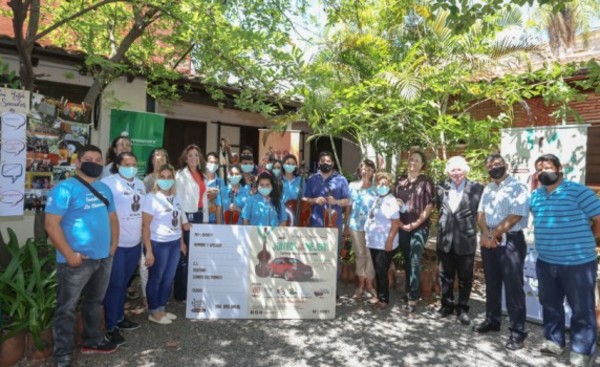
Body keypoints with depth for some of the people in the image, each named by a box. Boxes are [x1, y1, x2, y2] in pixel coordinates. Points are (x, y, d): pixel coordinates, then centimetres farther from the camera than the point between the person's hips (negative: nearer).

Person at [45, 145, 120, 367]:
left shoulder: (104, 189, 11)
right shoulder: (65, 188, -12)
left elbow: (112, 219, 18)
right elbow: (51, 224, -17)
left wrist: (113, 246, 8)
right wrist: (69, 254, -19)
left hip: (104, 258, 7)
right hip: (77, 260, -7)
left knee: (95, 302, 21)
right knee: (67, 308, 5)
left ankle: (92, 341, 38)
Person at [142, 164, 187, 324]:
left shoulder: (175, 198, 9)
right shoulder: (152, 198, -10)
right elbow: (145, 226, -13)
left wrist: (182, 242, 15)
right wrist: (148, 250, -16)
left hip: (174, 243, 6)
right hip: (158, 244, -6)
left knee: (169, 278, 14)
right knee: (156, 278, 8)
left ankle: (162, 308, 29)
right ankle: (153, 312, 23)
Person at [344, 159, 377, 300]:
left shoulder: (376, 188, 3)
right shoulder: (353, 186, 6)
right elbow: (348, 207, 8)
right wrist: (346, 226, 6)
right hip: (356, 225, 1)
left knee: (370, 255, 2)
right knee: (359, 254, 8)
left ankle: (369, 285, 15)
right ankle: (361, 285, 18)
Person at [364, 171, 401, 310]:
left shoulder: (391, 201, -12)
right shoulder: (377, 200, 12)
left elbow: (396, 223, -17)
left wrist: (390, 240, -21)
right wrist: (368, 235, 17)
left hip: (385, 244, -8)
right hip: (374, 242, 8)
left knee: (382, 272, -3)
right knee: (377, 271, 15)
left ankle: (384, 299, 9)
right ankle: (379, 295, 27)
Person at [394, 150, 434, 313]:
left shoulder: (426, 180, -1)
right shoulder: (400, 180, 10)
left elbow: (430, 205, -5)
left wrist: (416, 223, -12)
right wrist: (398, 216, 1)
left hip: (420, 227, -4)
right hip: (402, 226, 4)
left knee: (415, 261, -9)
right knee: (407, 260, 10)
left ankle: (413, 298, -4)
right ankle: (409, 291, 25)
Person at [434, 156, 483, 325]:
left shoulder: (477, 188, -5)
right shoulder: (441, 188, 6)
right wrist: (443, 224, 9)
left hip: (466, 240, -3)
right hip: (445, 239, 3)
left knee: (465, 277, 10)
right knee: (445, 275, 14)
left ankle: (462, 308, 24)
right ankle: (447, 304, 29)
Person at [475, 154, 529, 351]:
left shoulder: (518, 188, -9)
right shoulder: (487, 189, 12)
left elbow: (514, 217, -17)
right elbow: (481, 214, 8)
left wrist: (494, 235, -12)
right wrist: (486, 234, -9)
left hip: (510, 241, -6)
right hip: (488, 241, 7)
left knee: (513, 287, -1)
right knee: (492, 283, 15)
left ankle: (517, 330, 9)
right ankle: (492, 320, 29)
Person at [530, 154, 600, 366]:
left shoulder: (578, 191, -11)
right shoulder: (535, 196, 7)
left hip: (578, 263, -6)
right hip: (545, 263, 6)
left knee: (582, 309, 6)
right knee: (550, 305, 17)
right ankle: (554, 341, 34)